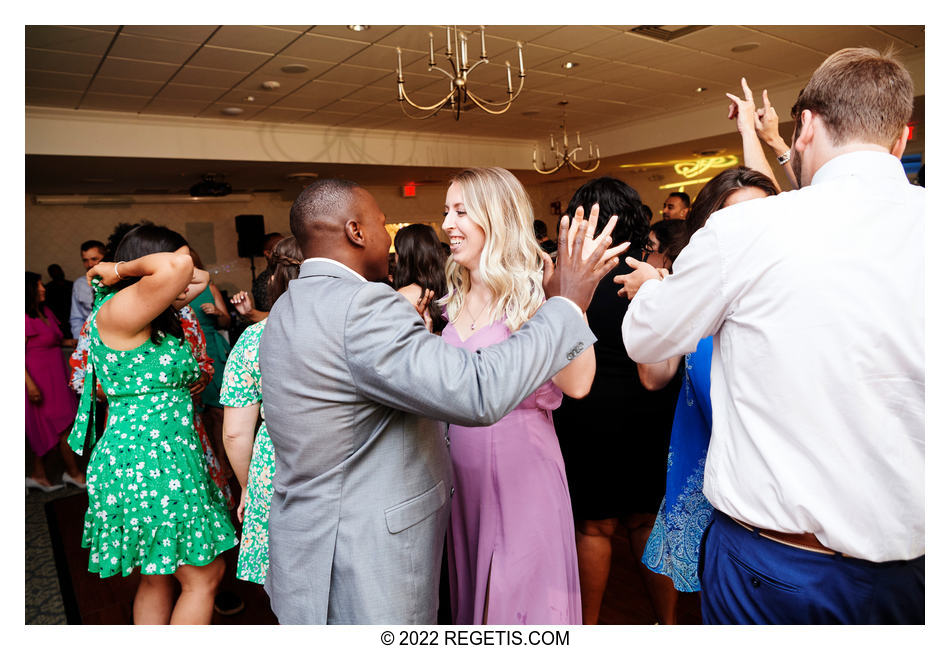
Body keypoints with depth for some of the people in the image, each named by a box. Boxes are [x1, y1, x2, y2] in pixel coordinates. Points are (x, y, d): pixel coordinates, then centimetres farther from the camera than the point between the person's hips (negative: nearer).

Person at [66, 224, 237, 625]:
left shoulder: (153, 321, 12)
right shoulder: (116, 313, -17)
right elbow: (176, 265, -32)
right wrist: (121, 270, -16)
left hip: (169, 455, 10)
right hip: (146, 460, -10)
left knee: (156, 578, 19)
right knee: (203, 577, 3)